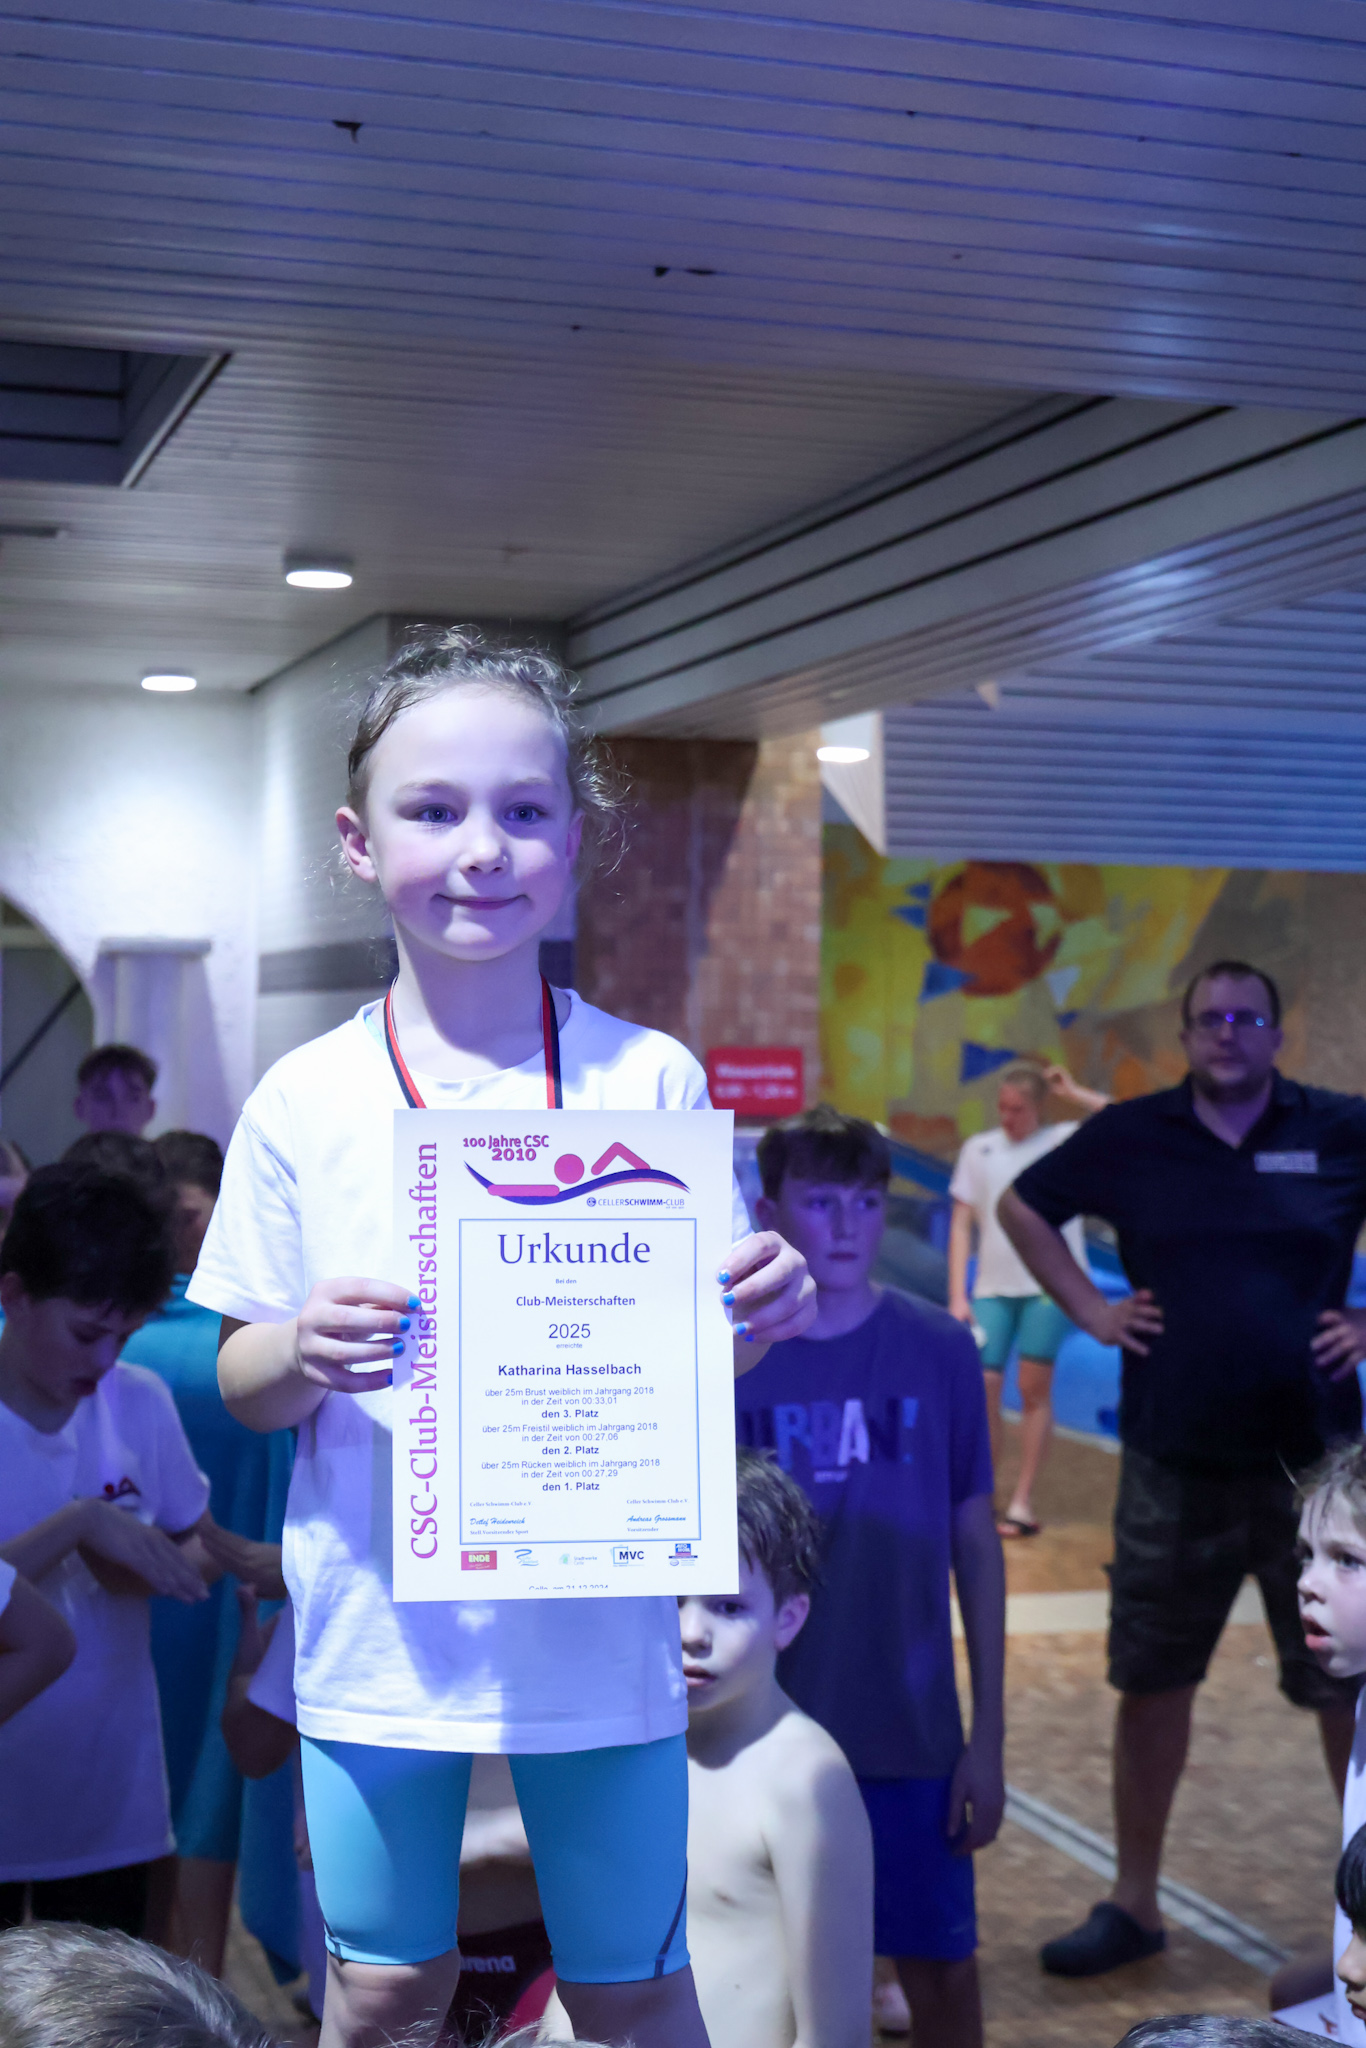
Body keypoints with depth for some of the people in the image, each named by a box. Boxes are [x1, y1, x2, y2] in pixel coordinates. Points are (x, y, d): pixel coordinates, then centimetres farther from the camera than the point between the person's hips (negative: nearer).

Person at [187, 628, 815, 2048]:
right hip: (380, 1625, 1)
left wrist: (759, 1316, -18)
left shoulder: (651, 1080, -4)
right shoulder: (303, 1103, -4)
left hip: (599, 1626, 0)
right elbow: (241, 1388, 2)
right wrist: (305, 1354, -19)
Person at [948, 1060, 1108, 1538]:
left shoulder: (1064, 1141, 3)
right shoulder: (979, 1149, 9)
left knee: (1034, 1387, -2)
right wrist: (957, 1296, 2)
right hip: (993, 1286, 2)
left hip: (1050, 1283, -2)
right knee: (983, 1386, -3)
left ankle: (1022, 1502, 6)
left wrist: (1070, 1093, -6)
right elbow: (961, 1225, 9)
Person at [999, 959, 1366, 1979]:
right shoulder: (1130, 1137, 2)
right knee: (1151, 1679, 10)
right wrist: (1090, 1306, 4)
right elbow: (1023, 1207, 15)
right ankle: (1133, 1904, 24)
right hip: (1173, 1464, 2)